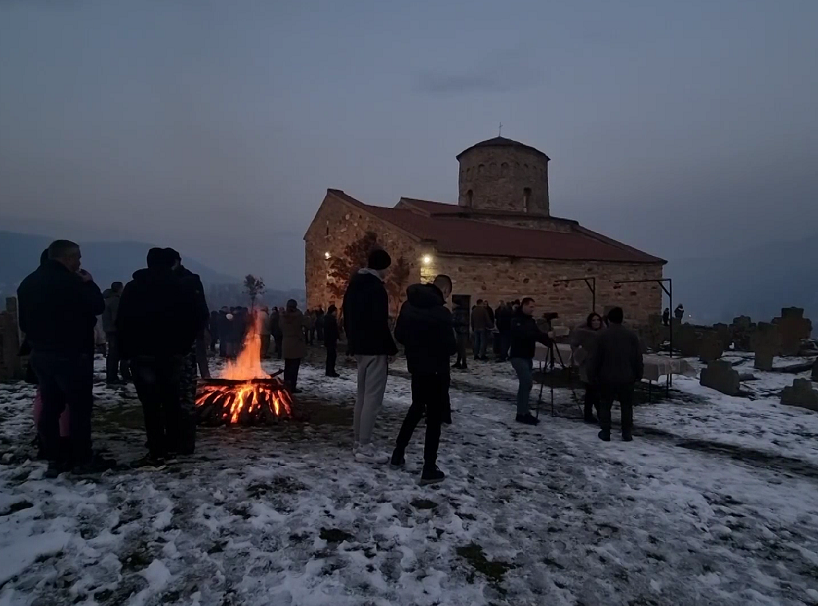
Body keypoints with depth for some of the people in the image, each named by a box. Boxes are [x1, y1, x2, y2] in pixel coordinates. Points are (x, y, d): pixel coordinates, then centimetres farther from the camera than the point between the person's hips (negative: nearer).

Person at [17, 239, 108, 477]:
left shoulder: (28, 283, 11)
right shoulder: (69, 281, -16)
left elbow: (24, 321, 17)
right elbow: (98, 306, -10)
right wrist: (89, 283, 1)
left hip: (41, 353, 8)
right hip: (71, 354, -8)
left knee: (50, 407, 11)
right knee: (80, 406, -1)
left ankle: (54, 460, 16)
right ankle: (83, 459, 4)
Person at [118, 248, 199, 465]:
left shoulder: (133, 288, 0)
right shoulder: (182, 288, 3)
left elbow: (122, 323, -2)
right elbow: (192, 321, 1)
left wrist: (128, 349, 6)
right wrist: (183, 347, 9)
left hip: (144, 353, -2)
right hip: (173, 353, 2)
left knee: (151, 404, -2)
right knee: (172, 400, 12)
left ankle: (157, 452, -1)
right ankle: (174, 444, 18)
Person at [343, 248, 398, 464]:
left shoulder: (354, 284, 14)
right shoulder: (376, 288, -16)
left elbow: (347, 316, 17)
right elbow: (380, 323, -20)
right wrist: (391, 348, -11)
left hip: (359, 347, 10)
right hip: (375, 348, -10)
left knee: (362, 395, 16)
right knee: (372, 397, -5)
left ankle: (358, 441, 22)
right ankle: (364, 448, -2)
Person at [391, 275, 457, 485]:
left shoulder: (408, 306, 0)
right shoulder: (441, 313, -21)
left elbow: (399, 335, 7)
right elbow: (450, 346, -20)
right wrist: (453, 347, 1)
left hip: (415, 365, 7)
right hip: (436, 369, -7)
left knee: (417, 407, 24)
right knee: (434, 417, 2)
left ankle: (398, 454, 29)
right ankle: (429, 469, 6)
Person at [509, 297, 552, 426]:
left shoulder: (531, 320, 13)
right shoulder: (516, 321, -13)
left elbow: (537, 334, 7)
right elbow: (525, 334, -27)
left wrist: (550, 342, -11)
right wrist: (546, 335, -30)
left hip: (528, 357, 9)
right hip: (518, 356, -9)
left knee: (525, 383, 10)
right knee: (527, 382, -16)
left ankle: (522, 412, 18)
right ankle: (522, 413, -11)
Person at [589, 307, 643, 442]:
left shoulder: (602, 335, -7)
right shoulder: (632, 335, -1)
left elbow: (595, 358, -4)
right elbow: (638, 358, 3)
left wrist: (592, 375, 5)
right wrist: (638, 375, 14)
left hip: (607, 377, -1)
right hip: (626, 377, 2)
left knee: (605, 405, 10)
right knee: (627, 406, 13)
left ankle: (605, 432, 10)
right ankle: (627, 433, 14)